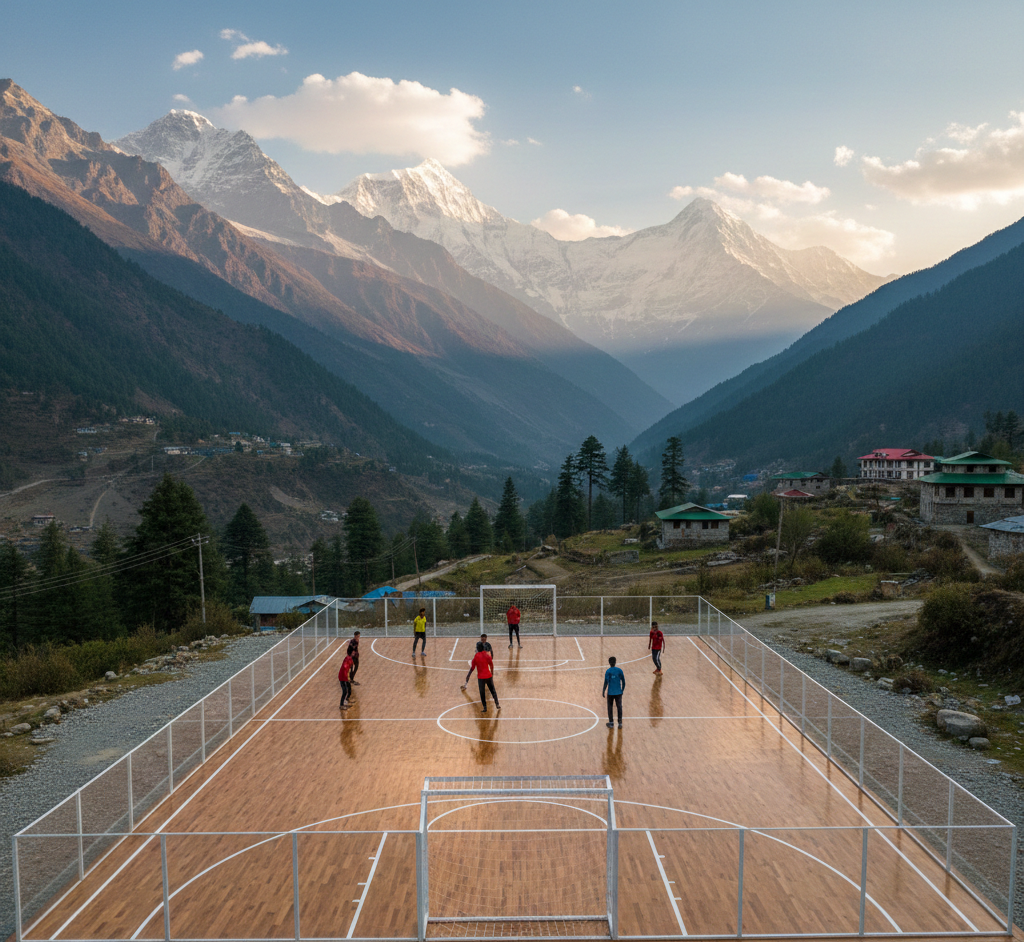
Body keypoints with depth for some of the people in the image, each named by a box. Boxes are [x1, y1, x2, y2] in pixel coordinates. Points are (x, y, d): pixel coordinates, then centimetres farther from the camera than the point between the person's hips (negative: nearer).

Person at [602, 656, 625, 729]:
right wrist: (622, 690, 15)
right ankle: (620, 723, 9)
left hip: (610, 693, -2)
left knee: (610, 707, 12)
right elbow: (623, 682, 2)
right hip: (618, 692, 2)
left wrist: (603, 692, -3)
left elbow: (606, 683, -12)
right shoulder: (619, 670, -3)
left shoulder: (608, 672, -11)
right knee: (619, 707, 9)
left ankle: (611, 723, 16)